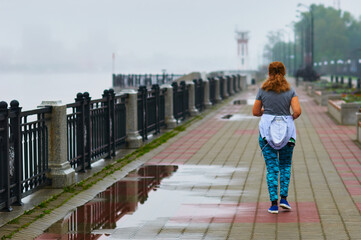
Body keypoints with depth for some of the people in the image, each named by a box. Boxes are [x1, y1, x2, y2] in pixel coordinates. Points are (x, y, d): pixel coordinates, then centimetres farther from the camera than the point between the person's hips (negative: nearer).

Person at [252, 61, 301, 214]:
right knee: (285, 165, 18)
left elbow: (255, 112, 4)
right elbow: (297, 111, -11)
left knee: (272, 167, 3)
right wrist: (292, 117, 10)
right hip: (286, 131, 0)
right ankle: (284, 198, 6)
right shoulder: (290, 91, -2)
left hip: (267, 131, 0)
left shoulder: (263, 90, 0)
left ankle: (274, 203, -2)